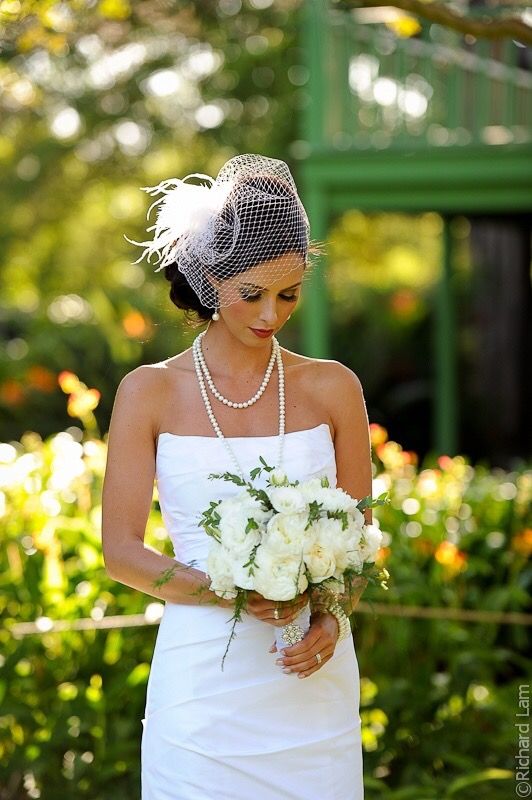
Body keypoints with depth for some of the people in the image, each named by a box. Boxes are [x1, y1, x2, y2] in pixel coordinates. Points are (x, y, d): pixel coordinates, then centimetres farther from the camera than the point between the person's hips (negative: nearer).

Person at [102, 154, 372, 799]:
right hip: (203, 687, -2)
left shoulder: (332, 388, 6)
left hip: (312, 680, 2)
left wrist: (332, 617, -10)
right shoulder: (150, 393, 1)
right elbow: (121, 550, -1)